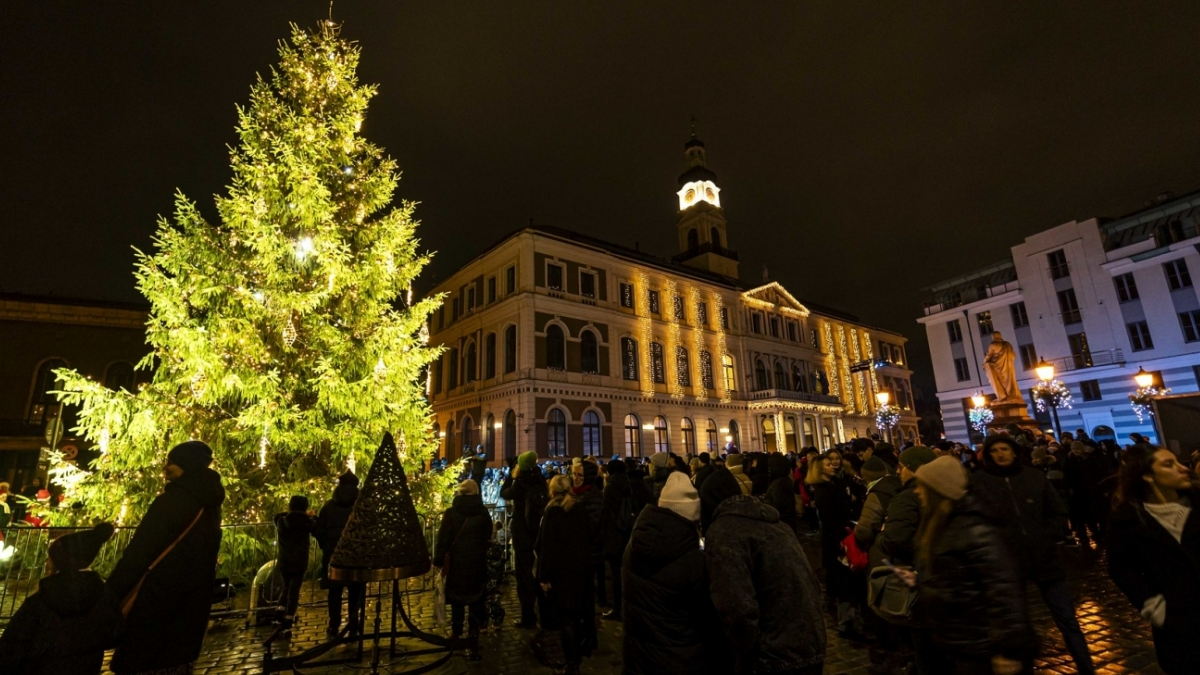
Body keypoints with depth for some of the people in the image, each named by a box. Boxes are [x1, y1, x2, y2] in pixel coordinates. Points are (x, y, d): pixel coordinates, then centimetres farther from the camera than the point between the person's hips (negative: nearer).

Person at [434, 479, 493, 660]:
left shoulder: (451, 513, -11)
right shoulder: (483, 512, -4)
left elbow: (443, 539, -10)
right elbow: (488, 536, 9)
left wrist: (438, 560, -2)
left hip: (456, 562, 0)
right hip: (478, 562, 1)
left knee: (457, 598, 19)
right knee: (476, 601, 5)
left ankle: (456, 633, 36)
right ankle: (472, 644, 3)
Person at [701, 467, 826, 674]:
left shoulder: (721, 531, -13)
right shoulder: (774, 524, 12)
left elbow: (737, 608, -23)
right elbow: (811, 585, 16)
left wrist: (747, 658, -8)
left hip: (774, 658, -8)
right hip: (811, 649, 8)